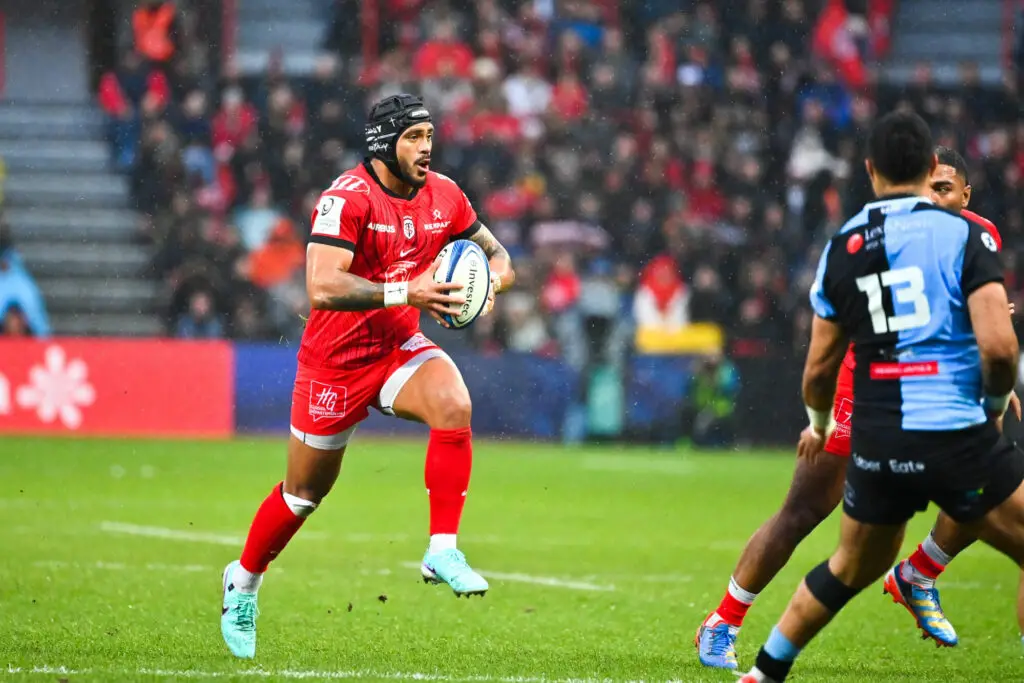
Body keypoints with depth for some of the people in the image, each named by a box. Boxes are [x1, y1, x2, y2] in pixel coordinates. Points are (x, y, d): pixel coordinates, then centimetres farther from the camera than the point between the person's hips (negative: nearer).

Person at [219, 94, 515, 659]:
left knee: (453, 405, -29)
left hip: (400, 348, 4)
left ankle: (443, 551, -24)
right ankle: (244, 581, 36)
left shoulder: (444, 196, -3)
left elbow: (498, 256, 9)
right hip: (336, 358, -4)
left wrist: (491, 279, -16)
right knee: (304, 493, 9)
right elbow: (321, 288, -34)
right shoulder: (348, 198, -22)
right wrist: (404, 292, -42)